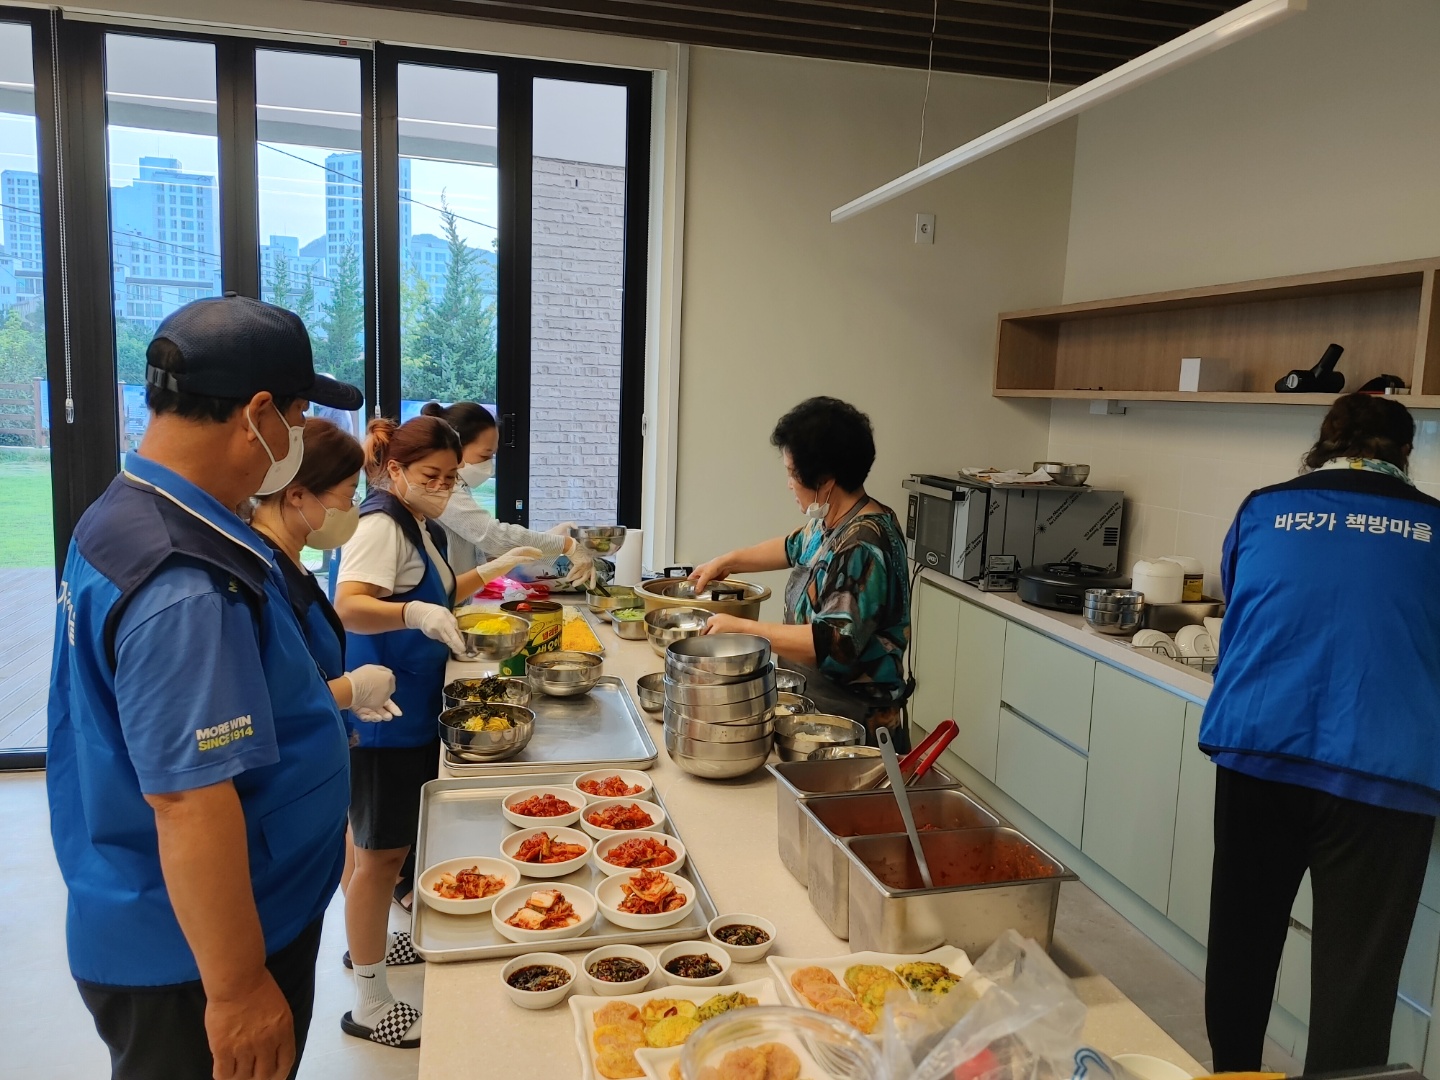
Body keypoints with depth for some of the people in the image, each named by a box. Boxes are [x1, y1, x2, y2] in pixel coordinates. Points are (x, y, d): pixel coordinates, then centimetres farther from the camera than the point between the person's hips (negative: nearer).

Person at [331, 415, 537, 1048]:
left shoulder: (422, 527, 12)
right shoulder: (382, 524, -18)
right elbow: (348, 606, -32)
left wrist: (491, 571, 15)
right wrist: (416, 613, -48)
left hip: (414, 712, 10)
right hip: (380, 717, -10)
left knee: (399, 843, 23)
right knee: (382, 852, -1)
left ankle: (371, 942, 44)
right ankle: (370, 1007, 12)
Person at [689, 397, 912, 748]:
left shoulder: (862, 548, -24)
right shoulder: (833, 522, 5)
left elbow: (832, 644, -29)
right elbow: (794, 547, 28)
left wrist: (742, 628, -21)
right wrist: (727, 562, 23)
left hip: (850, 721, -8)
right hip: (815, 699, 8)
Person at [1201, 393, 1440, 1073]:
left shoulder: (1262, 512, 8)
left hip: (1256, 751, 2)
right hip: (1381, 772, -1)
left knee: (1242, 938, 17)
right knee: (1356, 976, 6)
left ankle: (1230, 1068, 34)